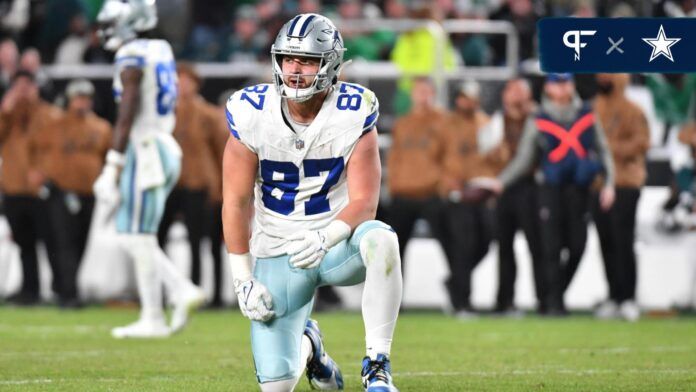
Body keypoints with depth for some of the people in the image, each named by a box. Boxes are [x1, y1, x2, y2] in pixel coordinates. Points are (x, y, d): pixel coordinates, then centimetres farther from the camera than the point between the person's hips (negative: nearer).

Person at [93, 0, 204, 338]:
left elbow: (126, 119, -18)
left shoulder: (132, 59, -13)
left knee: (138, 237, -4)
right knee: (131, 237, 12)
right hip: (163, 148, 9)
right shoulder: (158, 54, 16)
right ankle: (183, 292, 4)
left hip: (144, 153, -9)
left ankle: (153, 319, -4)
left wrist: (112, 168, -17)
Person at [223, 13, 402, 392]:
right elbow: (236, 202, -5)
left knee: (380, 240, -38)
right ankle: (306, 343, 31)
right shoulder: (252, 113, -11)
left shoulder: (353, 114, -13)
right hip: (277, 253, 1)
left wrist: (325, 239, -35)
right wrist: (243, 280, -9)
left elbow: (364, 202, -15)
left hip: (337, 243, -1)